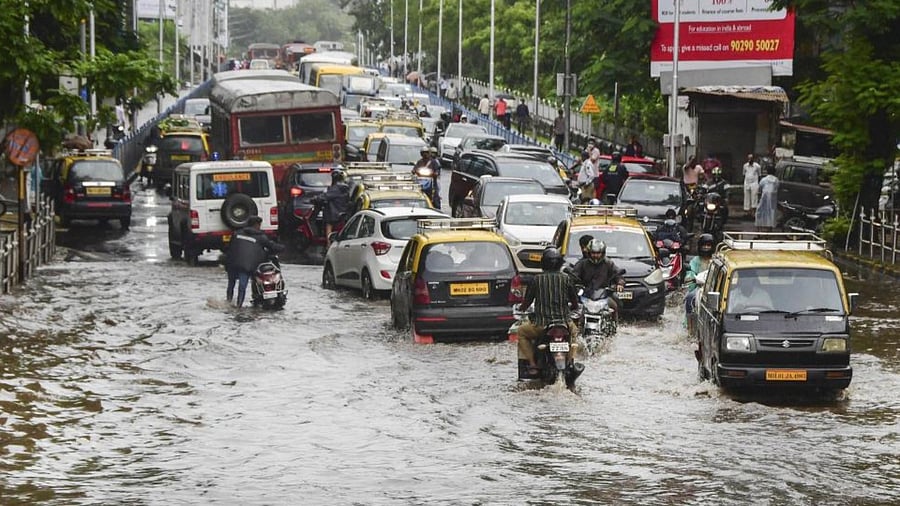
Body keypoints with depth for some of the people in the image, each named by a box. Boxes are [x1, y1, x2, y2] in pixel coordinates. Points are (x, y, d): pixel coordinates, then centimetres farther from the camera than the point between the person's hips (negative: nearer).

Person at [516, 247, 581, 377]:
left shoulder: (537, 279, -3)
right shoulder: (566, 278, 2)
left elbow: (528, 300, 5)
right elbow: (575, 303, 9)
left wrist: (521, 308, 28)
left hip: (541, 324, -2)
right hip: (564, 322, 2)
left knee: (522, 332, 25)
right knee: (574, 330, 36)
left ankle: (532, 364, 12)